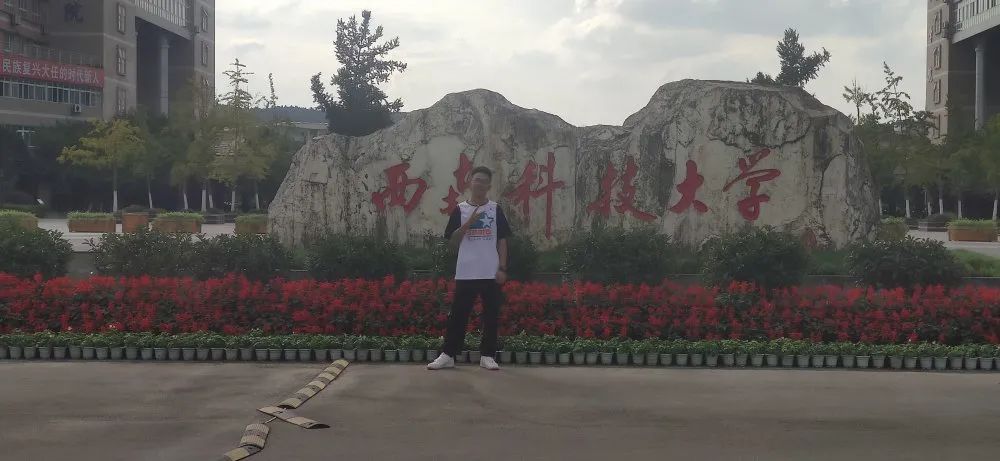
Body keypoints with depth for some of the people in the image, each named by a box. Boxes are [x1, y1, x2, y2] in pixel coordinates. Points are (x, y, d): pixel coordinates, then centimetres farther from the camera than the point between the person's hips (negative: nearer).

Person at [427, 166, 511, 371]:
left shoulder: (496, 209, 6)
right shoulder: (460, 209, 5)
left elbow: (502, 241, 4)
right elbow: (453, 240, 0)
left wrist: (502, 268, -4)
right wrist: (469, 221, -13)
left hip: (491, 273, 1)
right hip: (466, 273, 0)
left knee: (491, 315, 3)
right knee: (458, 314, 2)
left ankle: (487, 356, 11)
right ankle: (448, 355, 7)